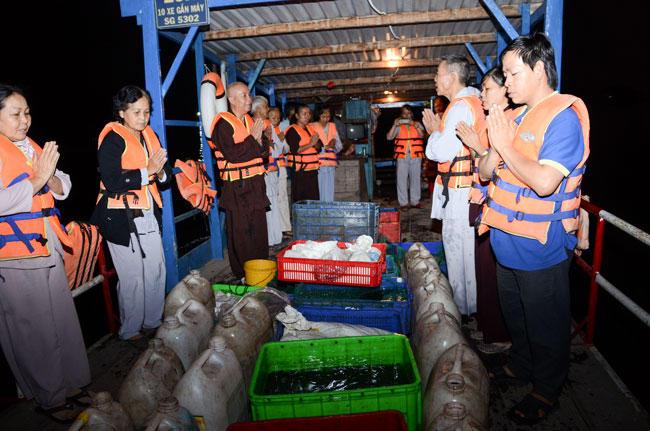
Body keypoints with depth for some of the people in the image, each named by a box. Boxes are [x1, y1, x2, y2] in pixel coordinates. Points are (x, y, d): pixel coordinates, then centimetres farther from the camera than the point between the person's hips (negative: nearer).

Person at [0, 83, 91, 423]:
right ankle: (47, 398, 18)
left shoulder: (33, 148, 13)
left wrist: (50, 177, -8)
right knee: (32, 329, 2)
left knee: (62, 318, 14)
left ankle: (68, 383, 30)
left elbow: (63, 187, 12)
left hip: (48, 246, 7)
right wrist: (37, 179, -17)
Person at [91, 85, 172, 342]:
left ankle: (153, 320, 28)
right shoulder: (111, 138, -9)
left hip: (149, 215, 7)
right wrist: (147, 171, -21)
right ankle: (130, 330, 17)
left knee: (156, 270, 10)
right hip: (121, 218, -7)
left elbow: (165, 176, 11)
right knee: (132, 276, -2)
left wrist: (160, 172, -11)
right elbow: (111, 181, -20)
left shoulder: (149, 135, 12)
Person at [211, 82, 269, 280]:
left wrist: (260, 140, -5)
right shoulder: (224, 124, -9)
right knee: (241, 233, -1)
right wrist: (252, 139, -14)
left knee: (259, 229, 14)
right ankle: (243, 275, 12)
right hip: (237, 188, -8)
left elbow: (264, 152, 15)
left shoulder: (251, 121, 15)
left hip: (255, 185, 8)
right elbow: (232, 154, -21)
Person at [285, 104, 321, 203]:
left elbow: (319, 148, 16)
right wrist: (311, 144, -18)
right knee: (300, 199, -7)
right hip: (300, 170, -7)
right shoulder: (292, 130, -5)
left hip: (312, 169, 7)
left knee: (314, 199, 6)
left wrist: (316, 143, -6)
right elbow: (294, 150, -17)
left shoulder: (310, 128, 18)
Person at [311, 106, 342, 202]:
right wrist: (326, 147, -18)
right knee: (318, 191, -7)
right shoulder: (312, 126, 2)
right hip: (318, 164, -4)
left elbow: (340, 145, 13)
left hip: (331, 164, 4)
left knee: (329, 191, 4)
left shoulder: (332, 126, 16)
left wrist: (334, 145, -9)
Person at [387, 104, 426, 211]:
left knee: (415, 179, 7)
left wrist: (414, 125, -18)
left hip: (416, 156, 1)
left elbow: (422, 135, -6)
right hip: (402, 157, -1)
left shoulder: (417, 124, 11)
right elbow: (389, 137, -2)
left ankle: (415, 201, 17)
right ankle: (403, 203, 3)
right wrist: (394, 125, -13)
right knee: (402, 180, -3)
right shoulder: (398, 126, 10)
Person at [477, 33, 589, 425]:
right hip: (510, 243, 8)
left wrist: (507, 146, -18)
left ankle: (547, 391, 30)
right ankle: (521, 367, 44)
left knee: (545, 323, 10)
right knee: (515, 313, 23)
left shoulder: (564, 116, -16)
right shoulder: (518, 117, 9)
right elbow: (485, 172, 9)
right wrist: (495, 146, -11)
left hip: (540, 247, -8)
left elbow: (545, 182, -28)